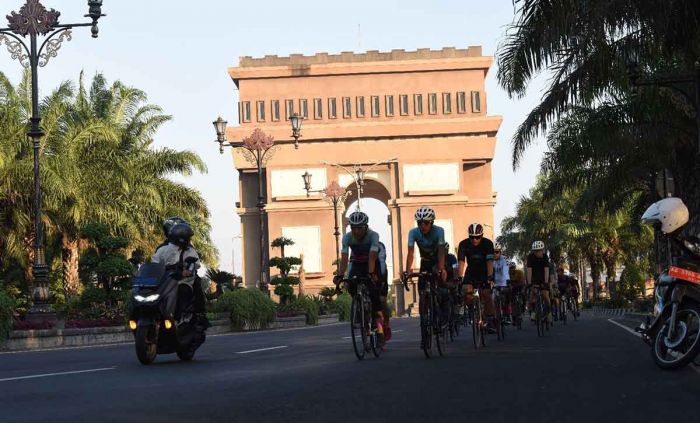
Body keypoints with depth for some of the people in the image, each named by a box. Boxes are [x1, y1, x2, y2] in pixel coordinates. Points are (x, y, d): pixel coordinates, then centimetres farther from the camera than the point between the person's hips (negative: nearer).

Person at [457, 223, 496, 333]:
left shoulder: (487, 243, -22)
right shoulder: (464, 244, -19)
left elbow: (490, 261, -29)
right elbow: (461, 262, -25)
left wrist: (490, 276, -42)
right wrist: (460, 277, -36)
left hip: (484, 271, -1)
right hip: (471, 271, 1)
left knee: (486, 295, -12)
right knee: (467, 291, -23)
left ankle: (490, 321, -5)